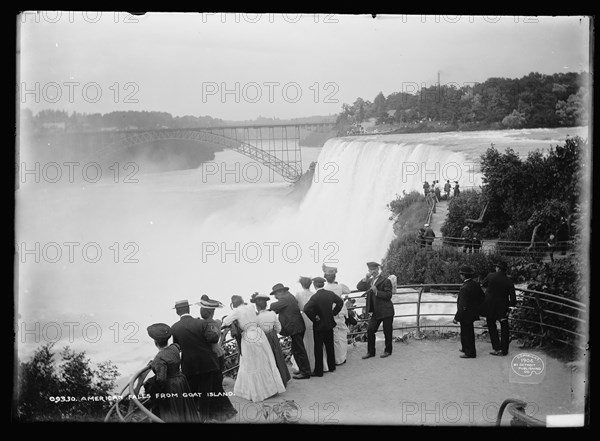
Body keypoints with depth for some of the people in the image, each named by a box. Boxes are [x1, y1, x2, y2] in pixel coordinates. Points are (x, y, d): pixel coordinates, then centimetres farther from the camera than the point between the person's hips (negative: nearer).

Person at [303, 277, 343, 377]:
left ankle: (319, 371, 7)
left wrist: (314, 318, -20)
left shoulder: (315, 297, -21)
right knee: (330, 345, 18)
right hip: (329, 324, 5)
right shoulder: (330, 294, -3)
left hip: (319, 325, -5)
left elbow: (307, 309, -33)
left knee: (318, 348, 3)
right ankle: (331, 367, 28)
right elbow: (340, 302, 11)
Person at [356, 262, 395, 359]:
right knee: (370, 330, 3)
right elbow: (359, 287, 5)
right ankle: (370, 352, 12)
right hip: (376, 312, 7)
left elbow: (388, 295, -15)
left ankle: (388, 351, 21)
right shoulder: (370, 280, 11)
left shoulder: (385, 280, -11)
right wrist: (366, 278, -7)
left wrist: (376, 291, -24)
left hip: (386, 311, -6)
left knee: (387, 332, 4)